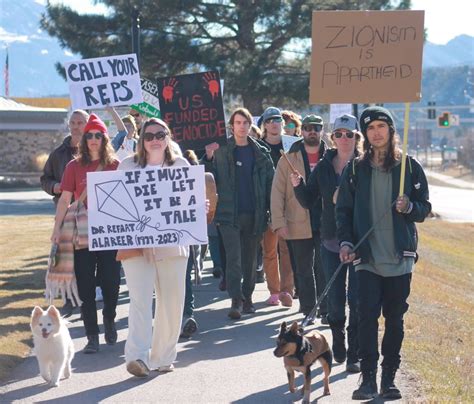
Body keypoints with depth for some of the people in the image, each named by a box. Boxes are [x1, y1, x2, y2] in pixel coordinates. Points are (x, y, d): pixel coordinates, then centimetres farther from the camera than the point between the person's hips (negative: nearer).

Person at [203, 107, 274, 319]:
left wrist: (272, 211, 1)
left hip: (254, 214, 3)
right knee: (233, 258, -9)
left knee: (250, 258, 10)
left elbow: (270, 182, 7)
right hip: (229, 214, -2)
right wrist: (209, 159, -18)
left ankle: (247, 297, 20)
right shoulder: (221, 150, 1)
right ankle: (236, 301, -11)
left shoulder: (261, 152, 6)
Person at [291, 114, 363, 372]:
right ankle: (338, 348, 25)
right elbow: (308, 201, 9)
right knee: (335, 298, 9)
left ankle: (354, 354, 4)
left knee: (356, 298, -2)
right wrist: (298, 185, -9)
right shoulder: (323, 167, 7)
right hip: (331, 241, 4)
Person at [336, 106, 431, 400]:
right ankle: (368, 379, -4)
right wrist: (346, 241, -6)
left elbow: (425, 208, 7)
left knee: (395, 319, 6)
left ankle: (389, 379, 15)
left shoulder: (410, 167, 3)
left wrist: (409, 207, -14)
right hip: (367, 258, 0)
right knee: (368, 316, -9)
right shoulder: (355, 169, 5)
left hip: (399, 257, 0)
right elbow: (343, 210, 8)